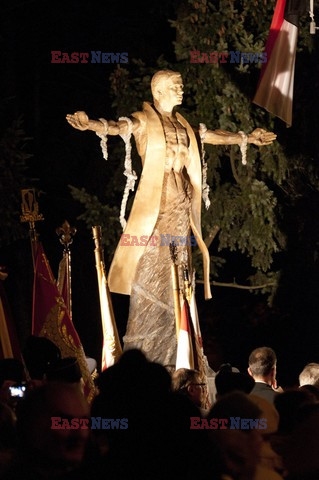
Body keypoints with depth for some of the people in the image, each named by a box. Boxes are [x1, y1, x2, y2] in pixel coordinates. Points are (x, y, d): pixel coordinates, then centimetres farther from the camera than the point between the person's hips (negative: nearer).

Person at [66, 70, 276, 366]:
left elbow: (212, 136, 30)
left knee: (176, 273, 6)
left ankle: (167, 353, 12)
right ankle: (141, 350, -3)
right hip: (155, 200, -7)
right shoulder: (145, 120, -5)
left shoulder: (182, 124, 16)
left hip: (181, 202, 7)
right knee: (151, 270, -7)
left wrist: (247, 138, 39)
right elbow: (121, 126, -24)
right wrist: (92, 125, -44)